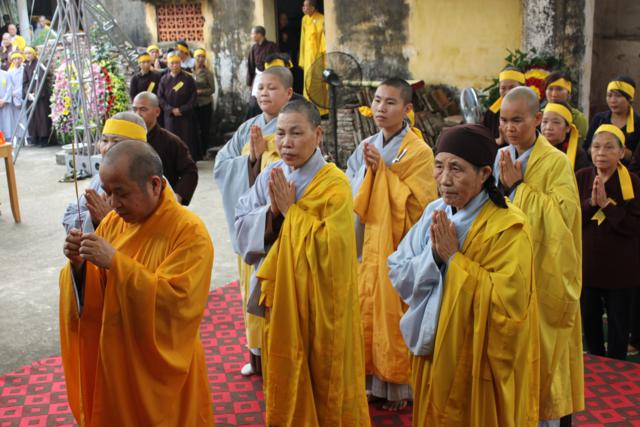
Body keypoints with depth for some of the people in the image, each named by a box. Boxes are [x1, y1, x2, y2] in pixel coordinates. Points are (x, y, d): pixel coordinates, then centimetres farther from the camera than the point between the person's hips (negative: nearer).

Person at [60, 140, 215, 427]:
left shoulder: (189, 231, -18)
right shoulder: (112, 222, 1)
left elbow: (177, 301, -27)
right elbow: (90, 296, 4)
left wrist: (116, 262, -31)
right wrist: (78, 265, -17)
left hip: (162, 369, -5)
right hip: (111, 362, 6)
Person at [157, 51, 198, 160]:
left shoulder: (188, 78, -2)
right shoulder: (164, 79, 4)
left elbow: (194, 96, -3)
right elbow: (160, 97, 3)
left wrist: (182, 110, -9)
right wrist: (171, 109, -8)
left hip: (186, 115, -1)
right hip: (170, 115, 2)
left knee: (187, 138, 0)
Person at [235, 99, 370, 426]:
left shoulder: (334, 183, -14)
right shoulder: (270, 176, 1)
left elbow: (330, 246, -24)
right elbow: (241, 227, 0)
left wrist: (290, 210, -18)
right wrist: (271, 211, -17)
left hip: (320, 298, -5)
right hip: (279, 292, 5)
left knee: (322, 379, 10)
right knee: (284, 376, 18)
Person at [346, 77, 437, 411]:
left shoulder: (419, 152, -9)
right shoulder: (367, 147, 8)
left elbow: (417, 204, -17)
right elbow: (351, 196, 7)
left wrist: (382, 170, -18)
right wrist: (368, 169, -11)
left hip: (398, 247, -5)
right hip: (367, 242, 5)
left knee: (394, 313, 2)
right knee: (368, 310, 10)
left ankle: (399, 383, 17)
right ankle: (373, 378, 23)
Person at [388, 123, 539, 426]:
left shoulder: (508, 226, -17)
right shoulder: (434, 213, 0)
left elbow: (507, 301, -25)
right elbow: (397, 274, -1)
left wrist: (453, 257, -22)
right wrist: (433, 254, -19)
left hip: (479, 363, -5)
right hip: (433, 353, 6)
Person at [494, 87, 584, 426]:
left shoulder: (557, 162, -10)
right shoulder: (498, 159, 8)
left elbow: (562, 214, -21)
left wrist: (518, 186, -19)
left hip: (542, 276, -5)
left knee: (541, 351, 5)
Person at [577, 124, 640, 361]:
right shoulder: (580, 179, -2)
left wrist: (606, 204, -22)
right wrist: (590, 203, -21)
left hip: (620, 268, -3)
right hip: (586, 264, 3)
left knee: (619, 325, 8)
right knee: (589, 321, 15)